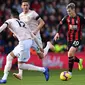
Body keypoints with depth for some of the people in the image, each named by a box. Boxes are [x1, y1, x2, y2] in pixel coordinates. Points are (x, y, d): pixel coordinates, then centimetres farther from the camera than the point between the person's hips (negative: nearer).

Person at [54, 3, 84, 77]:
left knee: (70, 53, -22)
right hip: (69, 39, 5)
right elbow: (60, 24, 6)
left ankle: (70, 72, -15)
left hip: (77, 39, -5)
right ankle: (79, 61, 42)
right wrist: (58, 33, -7)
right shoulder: (67, 18, -2)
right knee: (71, 57, 6)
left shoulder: (80, 18, -12)